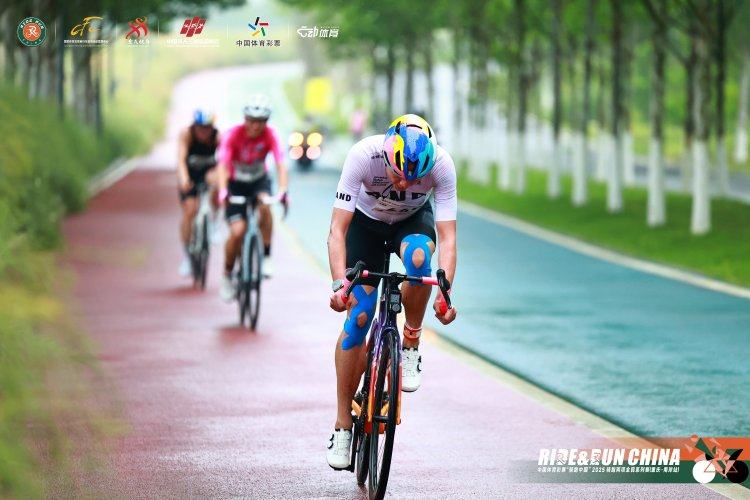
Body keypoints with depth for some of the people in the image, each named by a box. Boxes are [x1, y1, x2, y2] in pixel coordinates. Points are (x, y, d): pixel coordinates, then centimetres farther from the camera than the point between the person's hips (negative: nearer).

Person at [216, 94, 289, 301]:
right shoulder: (233, 135, -24)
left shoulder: (270, 135, -20)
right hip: (236, 183, -1)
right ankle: (227, 275, 6)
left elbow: (280, 164, -29)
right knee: (238, 231, -17)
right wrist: (223, 191, -51)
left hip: (259, 180, 1)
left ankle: (266, 257, -21)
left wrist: (283, 190, -46)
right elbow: (223, 165, -34)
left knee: (265, 204, -33)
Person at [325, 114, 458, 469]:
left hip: (413, 220, 0)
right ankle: (343, 426, 0)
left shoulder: (441, 165, -33)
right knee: (358, 316, -10)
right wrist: (339, 285, -48)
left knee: (418, 256, -37)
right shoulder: (363, 156, -36)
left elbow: (447, 237, -33)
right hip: (366, 220, 0)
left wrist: (445, 293, -46)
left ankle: (411, 345, -12)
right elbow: (338, 230, -35)